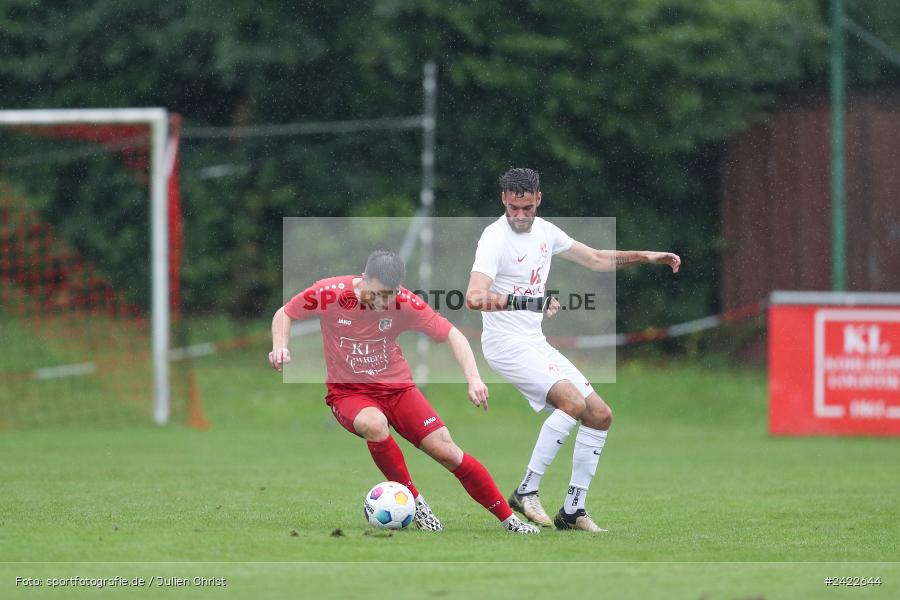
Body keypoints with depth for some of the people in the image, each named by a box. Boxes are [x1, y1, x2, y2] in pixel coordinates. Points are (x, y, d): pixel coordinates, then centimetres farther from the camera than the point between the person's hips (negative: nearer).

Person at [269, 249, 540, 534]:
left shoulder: (405, 303, -14)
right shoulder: (329, 293, -17)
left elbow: (451, 334, -10)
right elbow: (284, 315, 0)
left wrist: (473, 379, -24)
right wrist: (280, 347, -19)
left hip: (396, 387, 2)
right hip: (347, 392, -2)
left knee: (446, 451, -9)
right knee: (374, 424, -37)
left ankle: (510, 520, 4)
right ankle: (415, 502, -18)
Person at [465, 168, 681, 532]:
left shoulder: (544, 231, 9)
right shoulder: (495, 238, -16)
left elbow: (595, 259, 22)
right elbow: (473, 295, -30)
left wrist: (642, 257, 13)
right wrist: (491, 298, -48)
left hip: (536, 343, 9)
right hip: (506, 342, -9)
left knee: (600, 415, 4)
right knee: (573, 402, -26)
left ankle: (574, 509, 10)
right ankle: (527, 492, -20)